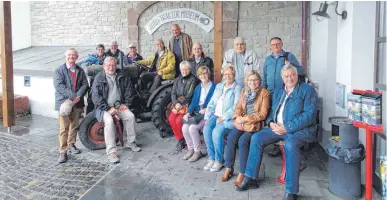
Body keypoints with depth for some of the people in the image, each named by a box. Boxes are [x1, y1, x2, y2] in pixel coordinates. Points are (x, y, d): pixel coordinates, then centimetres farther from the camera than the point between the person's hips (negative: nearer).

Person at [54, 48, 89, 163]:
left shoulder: (80, 71, 12)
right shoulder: (59, 70, 0)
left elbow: (85, 84, 3)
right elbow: (59, 86, -12)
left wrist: (78, 96, -15)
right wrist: (72, 96, -21)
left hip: (77, 102, 4)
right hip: (64, 102, -4)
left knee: (74, 126, 14)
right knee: (64, 128, -5)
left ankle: (71, 145, 30)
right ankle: (63, 151, 0)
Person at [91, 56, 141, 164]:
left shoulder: (121, 76, 7)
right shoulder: (99, 78, -5)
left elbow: (128, 89, 12)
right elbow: (96, 97, -12)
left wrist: (125, 103, 0)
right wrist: (108, 109, -19)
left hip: (118, 105, 4)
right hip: (104, 107, -4)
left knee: (130, 116, -19)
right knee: (109, 121, -31)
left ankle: (130, 142, 1)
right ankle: (111, 152, -27)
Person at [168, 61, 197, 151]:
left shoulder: (193, 79, -2)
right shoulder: (177, 80, 17)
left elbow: (189, 95, -11)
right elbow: (173, 93, 7)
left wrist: (181, 104, -16)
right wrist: (176, 103, -11)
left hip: (188, 104, -5)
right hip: (177, 103, 5)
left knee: (179, 120, -24)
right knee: (171, 118, -20)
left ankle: (184, 139, 1)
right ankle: (180, 139, -3)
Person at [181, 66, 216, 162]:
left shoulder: (214, 87, -2)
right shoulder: (198, 88, 17)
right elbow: (193, 102, 10)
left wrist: (207, 110, -20)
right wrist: (188, 113, -6)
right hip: (196, 113, 6)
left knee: (193, 128, -27)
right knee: (185, 127, -18)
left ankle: (198, 151, -8)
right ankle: (191, 149, 2)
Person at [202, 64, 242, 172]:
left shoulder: (237, 88, 0)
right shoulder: (219, 86, 20)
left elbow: (236, 107, -12)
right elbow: (212, 103, 17)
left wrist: (223, 118, -18)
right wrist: (207, 117, 4)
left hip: (229, 118, -5)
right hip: (216, 115, 5)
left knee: (216, 132, -29)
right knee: (206, 130, -23)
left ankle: (219, 160, -11)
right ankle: (211, 158, -10)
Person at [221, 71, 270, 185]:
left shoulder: (264, 93, -4)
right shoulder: (244, 91, 12)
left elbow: (262, 114, -9)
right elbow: (238, 107, 11)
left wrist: (246, 118, -16)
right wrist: (238, 117, -11)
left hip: (255, 124, -4)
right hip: (241, 123, 4)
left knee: (242, 141, -28)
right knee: (231, 138, -22)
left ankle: (242, 173, -17)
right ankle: (228, 168, -10)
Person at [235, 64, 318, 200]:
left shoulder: (307, 90, -3)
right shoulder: (277, 92, 18)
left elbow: (309, 115, -14)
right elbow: (271, 111, 20)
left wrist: (287, 127, -21)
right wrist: (271, 123, -5)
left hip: (300, 128, -6)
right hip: (277, 127, 7)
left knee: (291, 144, -37)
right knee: (256, 137, -12)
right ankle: (250, 177, -3)